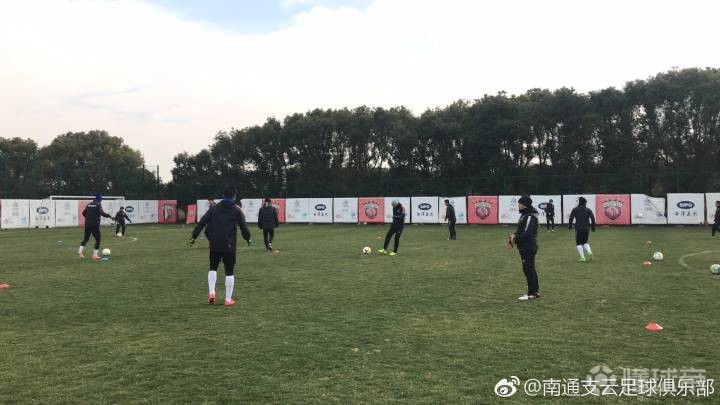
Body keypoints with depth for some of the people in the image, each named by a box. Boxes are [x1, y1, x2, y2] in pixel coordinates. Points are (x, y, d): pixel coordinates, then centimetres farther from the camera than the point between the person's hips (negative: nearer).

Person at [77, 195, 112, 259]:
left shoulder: (89, 205, 13)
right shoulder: (98, 205, -6)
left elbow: (84, 213, 16)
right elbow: (101, 212, -22)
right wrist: (109, 216, -17)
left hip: (87, 224, 6)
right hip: (95, 225, -6)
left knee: (86, 238, 17)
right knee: (98, 239, 4)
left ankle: (80, 250, -2)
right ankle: (95, 255, 0)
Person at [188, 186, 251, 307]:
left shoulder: (214, 208, 6)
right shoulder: (236, 210, -2)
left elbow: (201, 223, 1)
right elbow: (244, 227, -2)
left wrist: (193, 236, 4)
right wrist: (248, 238, 16)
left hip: (215, 246, 2)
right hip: (230, 246, -2)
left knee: (213, 268, 21)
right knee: (229, 272, 5)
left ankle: (211, 292, 6)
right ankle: (228, 299, 6)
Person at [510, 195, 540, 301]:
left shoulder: (529, 217, -18)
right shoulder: (525, 215, 15)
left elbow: (526, 233, -24)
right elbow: (521, 231, 21)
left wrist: (515, 238, -13)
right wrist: (515, 235, 5)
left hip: (528, 247, -11)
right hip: (525, 247, 11)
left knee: (528, 269, -7)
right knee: (530, 269, 16)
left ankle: (531, 293, -3)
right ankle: (535, 291, 25)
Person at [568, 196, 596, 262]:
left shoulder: (575, 209, 2)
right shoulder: (588, 210, 8)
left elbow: (571, 218, -3)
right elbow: (593, 218, 2)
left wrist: (570, 225, 8)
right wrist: (593, 227, 8)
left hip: (578, 229, -3)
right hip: (586, 228, 3)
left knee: (579, 243, 4)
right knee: (585, 242, 18)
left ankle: (582, 258, -5)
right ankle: (589, 252, -8)